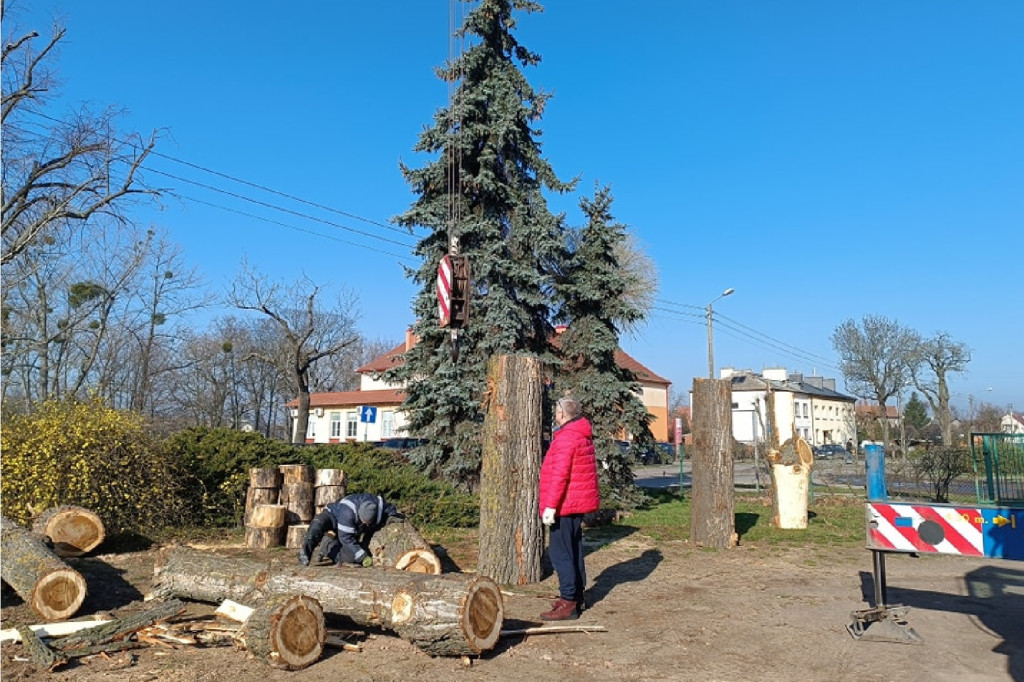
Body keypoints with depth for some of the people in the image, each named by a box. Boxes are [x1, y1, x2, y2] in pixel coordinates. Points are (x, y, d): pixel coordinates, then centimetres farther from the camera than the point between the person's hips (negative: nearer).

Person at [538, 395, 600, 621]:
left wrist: (550, 505, -24)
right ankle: (577, 596, 28)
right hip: (579, 502, 11)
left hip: (565, 505, -10)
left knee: (560, 552, -6)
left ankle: (568, 603, -3)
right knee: (573, 550, 18)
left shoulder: (566, 437, -18)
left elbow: (560, 474, -25)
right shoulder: (583, 435, 14)